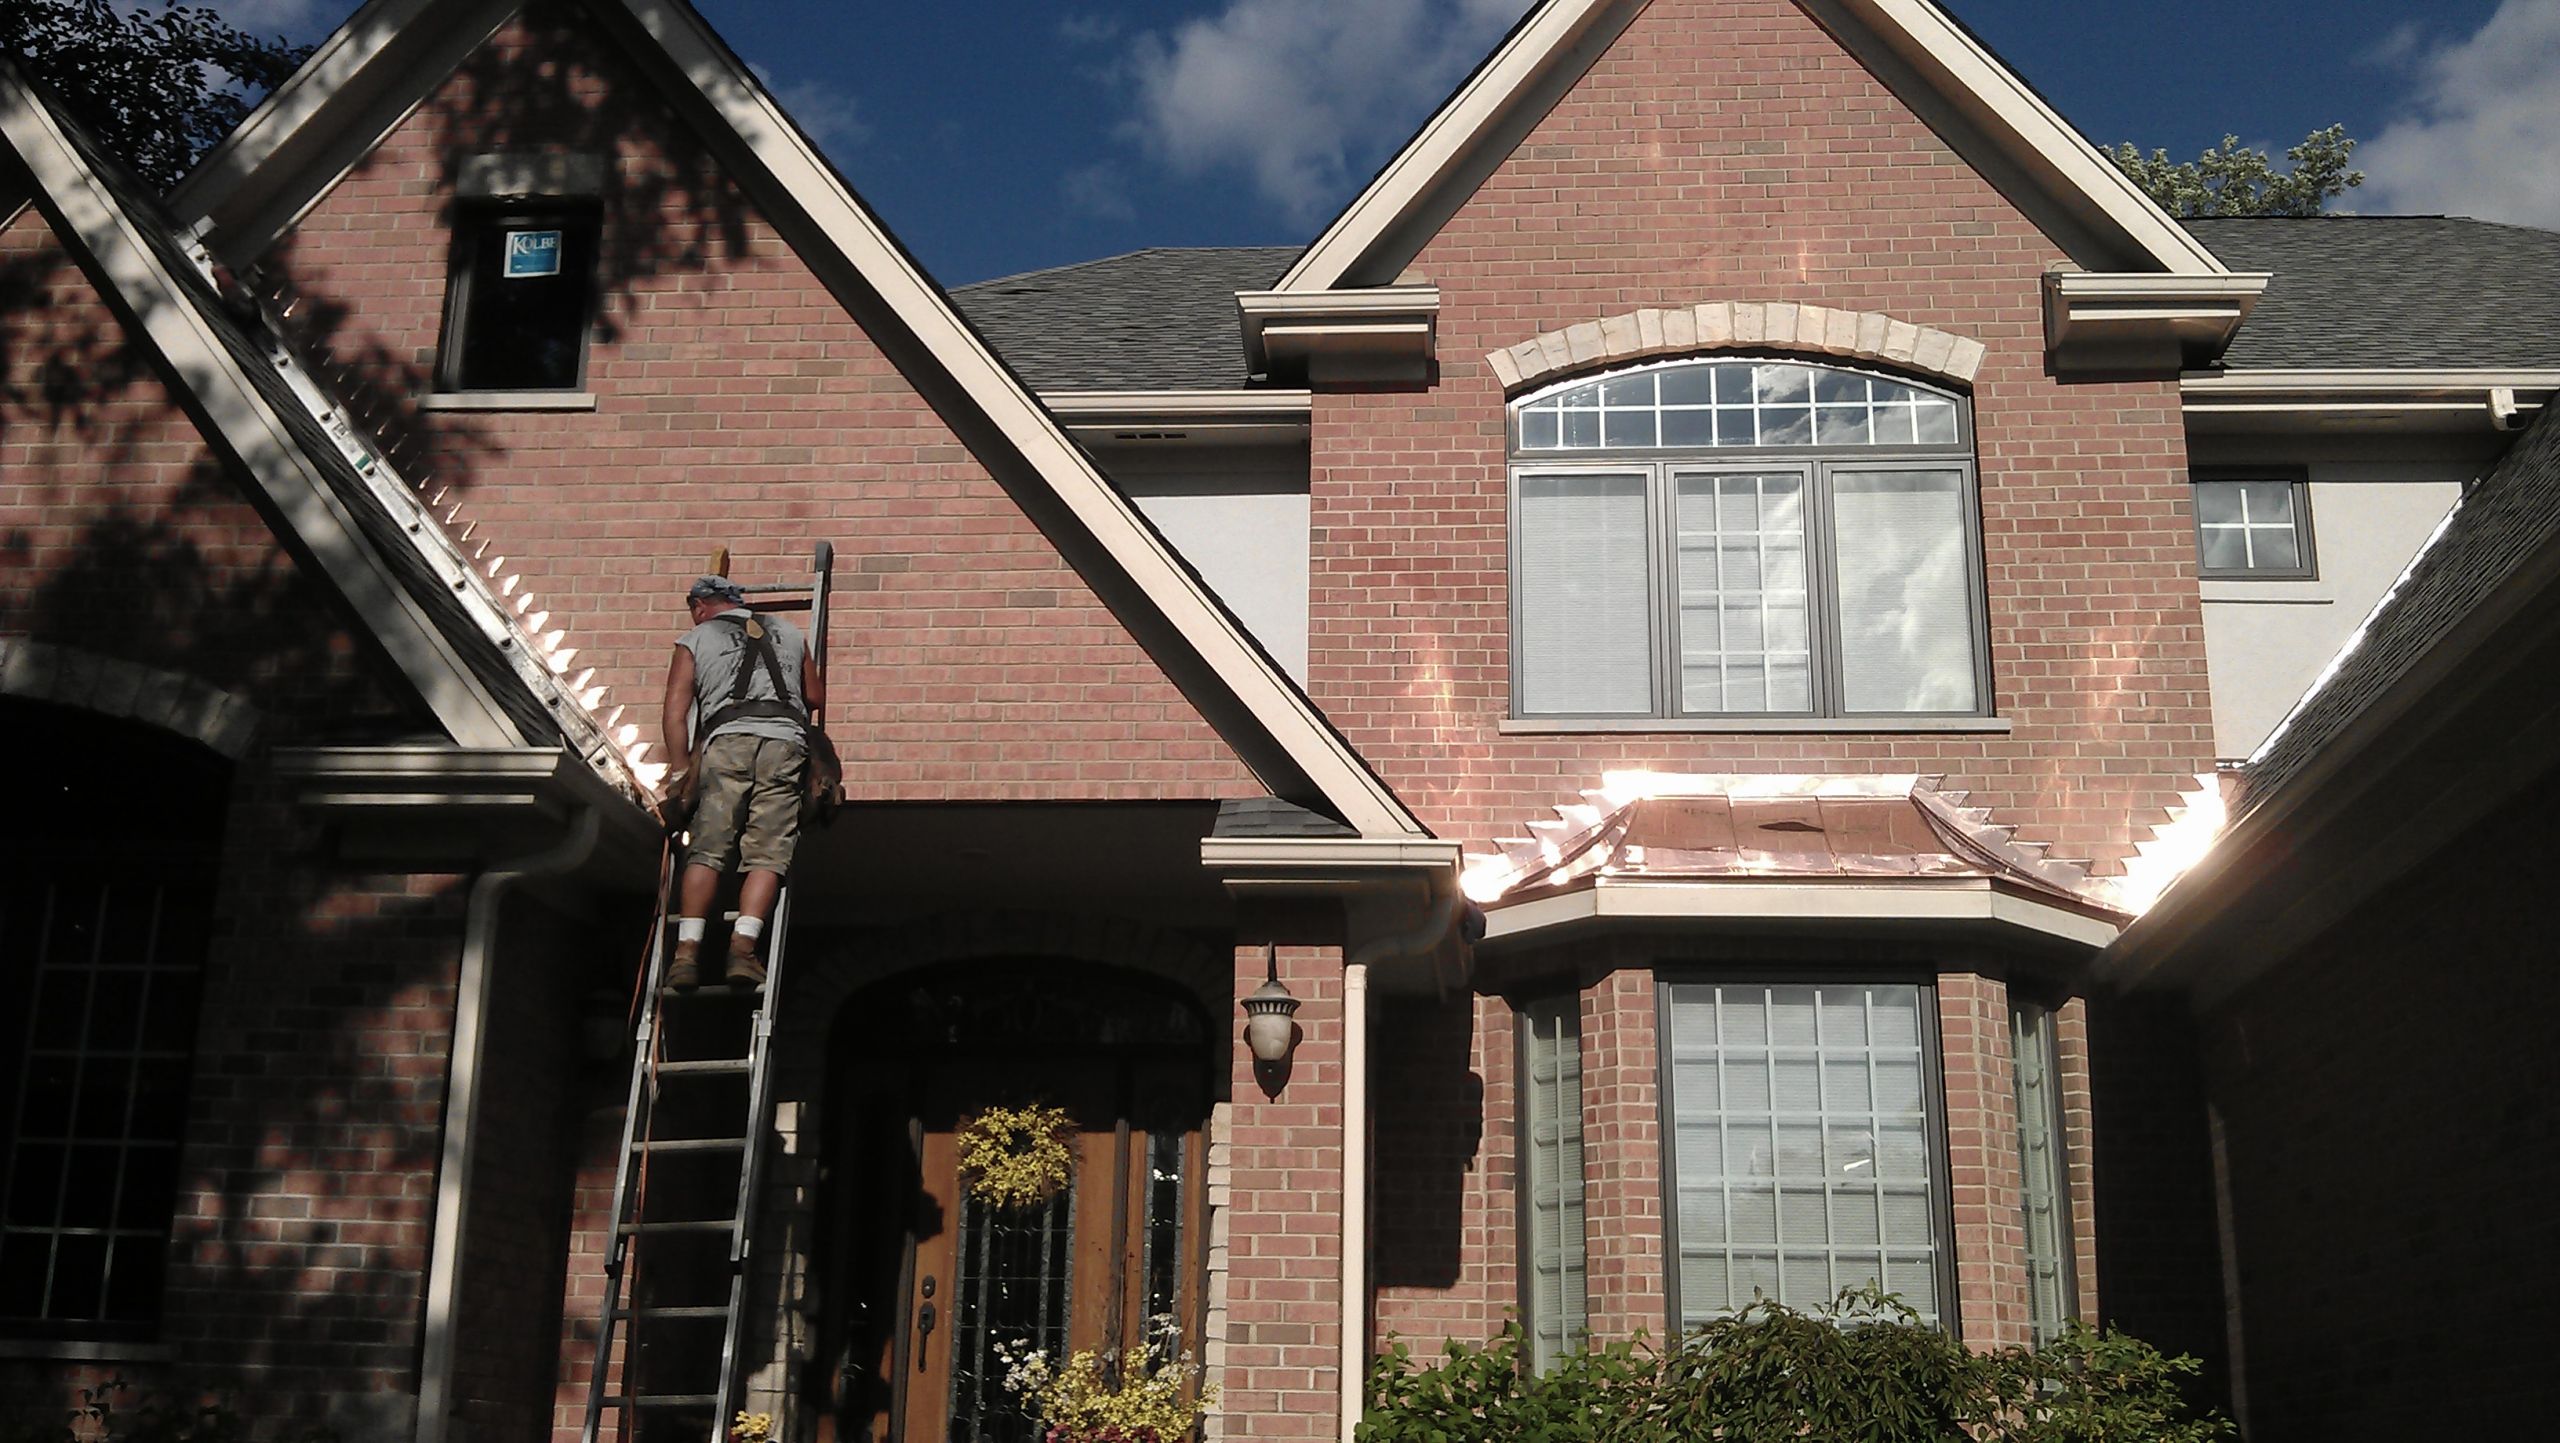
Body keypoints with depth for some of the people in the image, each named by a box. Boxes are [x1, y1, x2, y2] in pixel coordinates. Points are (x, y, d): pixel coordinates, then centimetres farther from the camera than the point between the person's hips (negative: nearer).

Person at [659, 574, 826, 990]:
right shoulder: (788, 633, 28)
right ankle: (743, 946, -21)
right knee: (767, 855, -6)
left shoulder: (693, 641, 20)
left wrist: (681, 766, 6)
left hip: (727, 738, -1)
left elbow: (675, 710, 8)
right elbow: (816, 699, 27)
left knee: (706, 851, -4)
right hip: (786, 740, 1)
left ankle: (688, 949, -16)